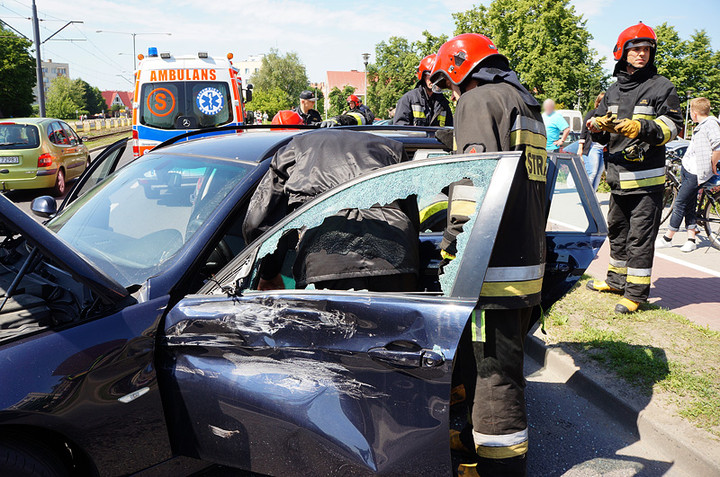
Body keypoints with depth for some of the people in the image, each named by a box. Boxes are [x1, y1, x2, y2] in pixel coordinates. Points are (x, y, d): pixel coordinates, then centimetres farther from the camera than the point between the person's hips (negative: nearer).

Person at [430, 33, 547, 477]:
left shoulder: (478, 100, -7)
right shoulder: (528, 106, 22)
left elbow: (477, 180, -20)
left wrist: (452, 250, -19)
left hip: (493, 266, -10)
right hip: (530, 260, 10)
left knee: (492, 369, -1)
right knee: (501, 362, 21)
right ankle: (487, 435, 37)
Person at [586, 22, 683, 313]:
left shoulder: (662, 87, -1)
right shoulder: (613, 91, 15)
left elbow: (672, 126, -10)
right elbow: (600, 132, 12)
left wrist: (638, 128, -26)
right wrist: (598, 125, -12)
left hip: (646, 178, -6)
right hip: (617, 176, 6)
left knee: (640, 235, -5)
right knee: (617, 230, 17)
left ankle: (636, 292, 3)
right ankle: (618, 279, 33)